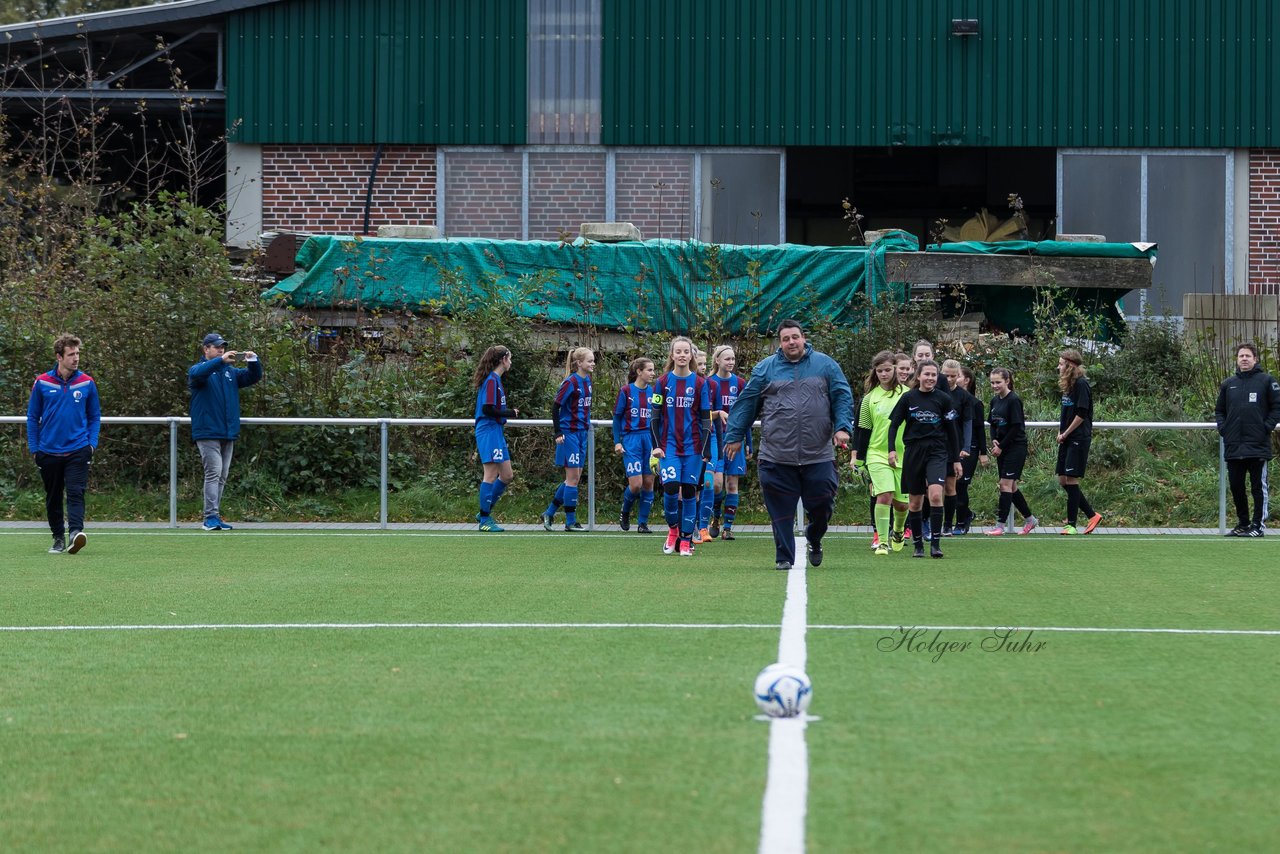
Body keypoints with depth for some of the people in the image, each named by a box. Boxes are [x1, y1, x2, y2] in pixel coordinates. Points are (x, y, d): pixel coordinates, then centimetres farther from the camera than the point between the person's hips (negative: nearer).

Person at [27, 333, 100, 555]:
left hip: (77, 451, -1)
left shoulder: (87, 383, 0)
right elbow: (33, 417, 6)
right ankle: (58, 538, 24)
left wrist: (92, 443, -2)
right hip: (49, 451, 1)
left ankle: (75, 533, -30)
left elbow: (95, 416, 9)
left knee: (76, 493, -18)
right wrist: (33, 448, 3)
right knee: (53, 498, 11)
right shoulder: (42, 383, -1)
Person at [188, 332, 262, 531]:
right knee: (213, 473, -14)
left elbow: (253, 377, 12)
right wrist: (221, 361, -34)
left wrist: (253, 361, -10)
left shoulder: (231, 372, 16)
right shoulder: (198, 369, 0)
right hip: (208, 432, -6)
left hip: (229, 433, 6)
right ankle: (211, 517, -17)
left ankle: (214, 517, 14)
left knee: (222, 477, 8)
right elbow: (198, 373, -23)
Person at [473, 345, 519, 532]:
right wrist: (511, 413, -12)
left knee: (507, 476, 11)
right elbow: (488, 409, -21)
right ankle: (485, 519, -1)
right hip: (489, 431, -10)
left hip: (496, 432, 10)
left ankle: (485, 513, 19)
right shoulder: (492, 381, -14)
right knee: (491, 475, -6)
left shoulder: (495, 380, 15)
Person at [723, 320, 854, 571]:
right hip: (776, 457, 0)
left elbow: (843, 397, 5)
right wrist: (735, 436, 7)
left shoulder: (825, 365, 7)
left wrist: (842, 427, -10)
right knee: (781, 512, 0)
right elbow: (746, 403, 9)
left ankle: (814, 538, 34)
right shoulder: (765, 369, 7)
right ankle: (784, 557, 9)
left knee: (822, 505, 4)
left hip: (818, 455, 0)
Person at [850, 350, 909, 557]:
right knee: (884, 495, -18)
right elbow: (862, 429, 7)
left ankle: (898, 531, 37)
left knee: (901, 502, 6)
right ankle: (882, 541, -12)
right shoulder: (870, 397, 3)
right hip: (877, 454, -1)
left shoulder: (907, 394, 2)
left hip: (904, 455, 1)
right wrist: (855, 455, 2)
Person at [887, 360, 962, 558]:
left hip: (937, 452, -1)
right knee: (915, 501, 6)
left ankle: (935, 543, -15)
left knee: (935, 495, -19)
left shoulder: (943, 399, 1)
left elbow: (951, 430, 7)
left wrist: (956, 459, 8)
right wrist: (892, 449, -9)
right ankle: (918, 545, 17)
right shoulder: (908, 398, 1)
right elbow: (894, 424, 5)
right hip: (914, 451, 1)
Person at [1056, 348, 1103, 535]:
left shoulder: (1081, 384, -13)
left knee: (1071, 480, -7)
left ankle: (1071, 525, -2)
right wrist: (1060, 433, 5)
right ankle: (1092, 515, 15)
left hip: (1079, 438, -9)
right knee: (1063, 480, 8)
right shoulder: (1068, 385, 14)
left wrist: (1065, 434, -11)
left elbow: (1081, 414, -17)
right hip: (1066, 440, 9)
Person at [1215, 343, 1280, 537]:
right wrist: (1222, 427, 5)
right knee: (1236, 487, 8)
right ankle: (1242, 523, 19)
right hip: (1233, 446, 5)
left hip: (1258, 446, -5)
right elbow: (1219, 410, 21)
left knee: (1259, 487, -1)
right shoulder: (1228, 384, 14)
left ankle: (1258, 525, 3)